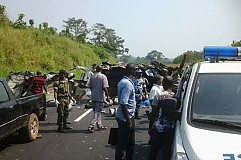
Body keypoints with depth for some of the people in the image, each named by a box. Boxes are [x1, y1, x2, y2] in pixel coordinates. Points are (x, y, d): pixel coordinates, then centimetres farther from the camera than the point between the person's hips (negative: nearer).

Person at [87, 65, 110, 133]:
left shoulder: (92, 76, 5)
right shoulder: (103, 77, -11)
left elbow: (90, 86, 12)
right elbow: (104, 88, -15)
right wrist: (107, 96, -8)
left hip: (93, 97, 6)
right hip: (100, 97, -6)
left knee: (97, 111, 15)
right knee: (97, 112, -2)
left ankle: (100, 125, 23)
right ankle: (91, 126, -10)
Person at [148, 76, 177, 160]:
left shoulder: (158, 96, -6)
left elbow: (153, 114, -3)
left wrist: (150, 127, 7)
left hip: (157, 128, -1)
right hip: (170, 129, 1)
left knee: (153, 151, 14)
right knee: (166, 152, 8)